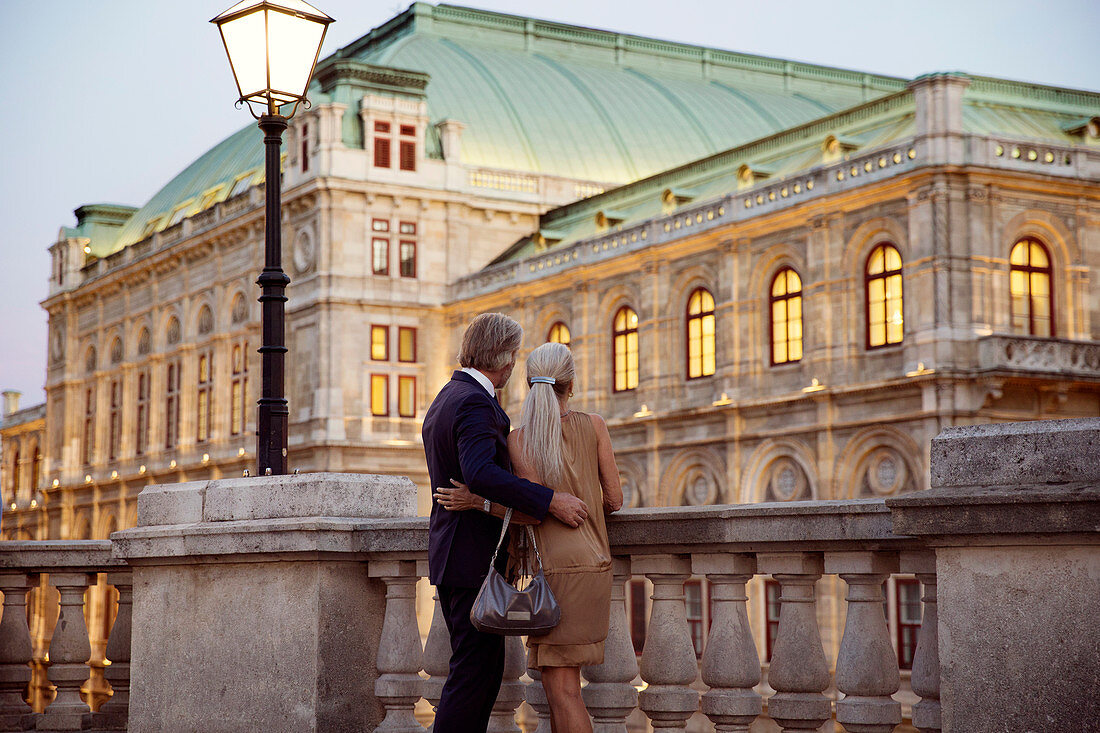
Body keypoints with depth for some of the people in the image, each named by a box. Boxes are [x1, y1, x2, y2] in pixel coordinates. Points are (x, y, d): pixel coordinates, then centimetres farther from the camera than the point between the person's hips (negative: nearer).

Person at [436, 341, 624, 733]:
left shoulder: (518, 439, -6)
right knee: (561, 683, 13)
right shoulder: (594, 425, 5)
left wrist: (476, 503, -10)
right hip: (595, 564, 5)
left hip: (558, 567, -5)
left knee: (560, 689, -6)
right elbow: (614, 499, 6)